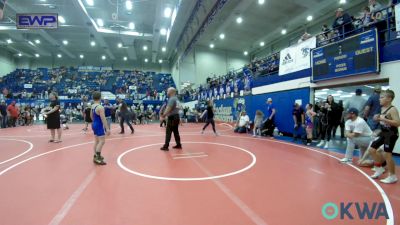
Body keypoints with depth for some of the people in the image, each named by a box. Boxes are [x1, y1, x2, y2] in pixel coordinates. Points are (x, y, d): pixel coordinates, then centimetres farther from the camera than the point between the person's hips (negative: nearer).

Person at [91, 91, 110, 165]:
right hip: (99, 126, -10)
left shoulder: (92, 106, 7)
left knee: (97, 141, 18)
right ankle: (97, 158, -8)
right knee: (102, 141, -8)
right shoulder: (100, 107, -21)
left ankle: (96, 156, 27)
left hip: (94, 124, 10)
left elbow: (91, 116, 21)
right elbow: (103, 119, -24)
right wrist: (107, 128, -24)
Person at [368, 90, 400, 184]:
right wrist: (378, 118, 2)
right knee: (372, 149, 10)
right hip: (383, 133, 9)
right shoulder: (382, 108, 8)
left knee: (387, 154, -5)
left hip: (391, 134, -9)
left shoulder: (392, 109, -18)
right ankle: (379, 168, 26)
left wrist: (384, 119, -30)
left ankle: (392, 176, 11)